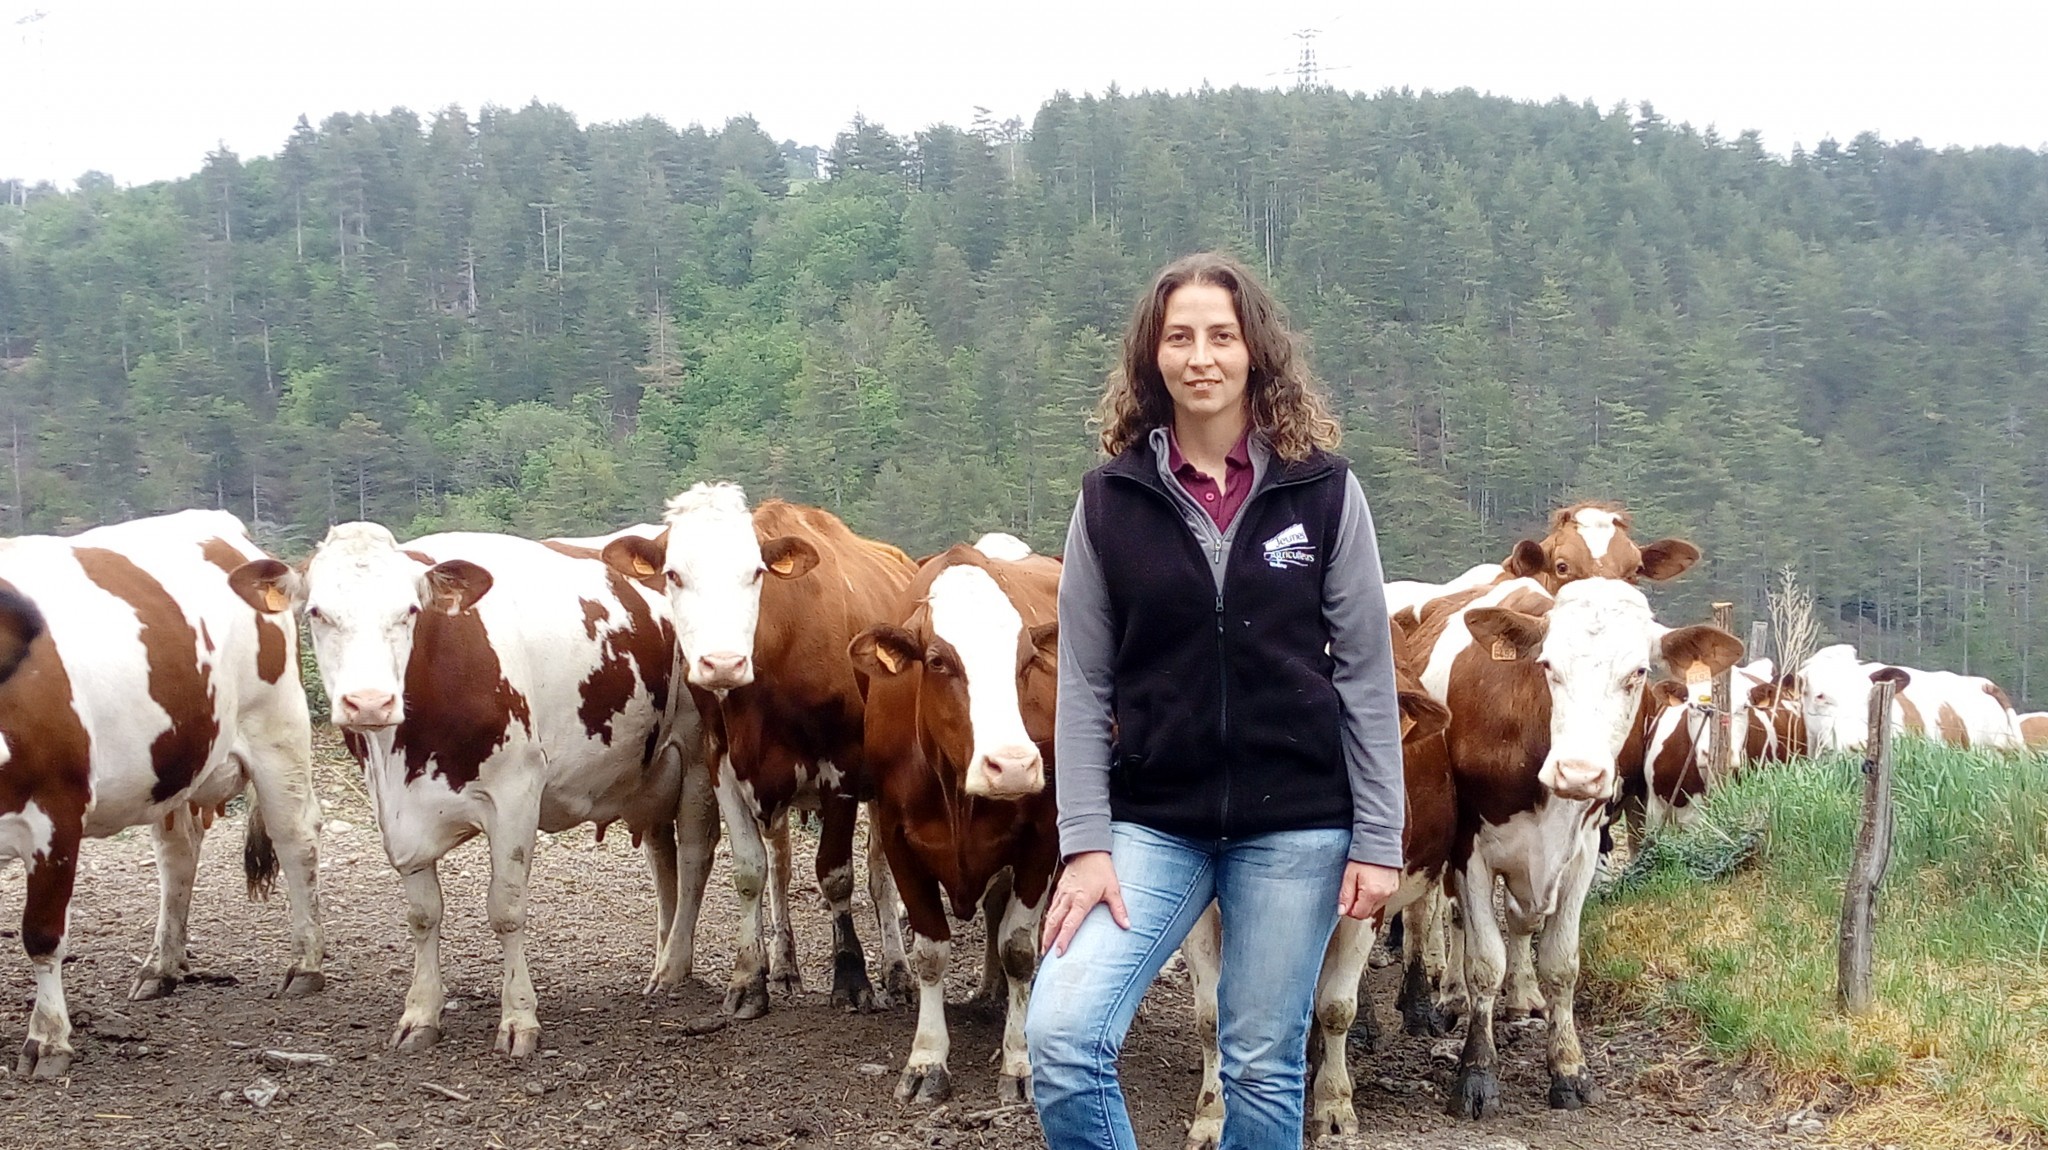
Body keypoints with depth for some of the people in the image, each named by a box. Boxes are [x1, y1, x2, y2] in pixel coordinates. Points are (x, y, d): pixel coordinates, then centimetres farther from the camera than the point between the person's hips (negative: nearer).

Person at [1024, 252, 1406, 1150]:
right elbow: (1082, 685, 2)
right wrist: (1085, 844, -6)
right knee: (1061, 1037, -15)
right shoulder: (1110, 500, 2)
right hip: (1152, 821, 1)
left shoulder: (1325, 491, 0)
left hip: (1296, 824, -1)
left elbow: (1367, 675, 1)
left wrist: (1378, 840, -3)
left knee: (1264, 1068, 6)